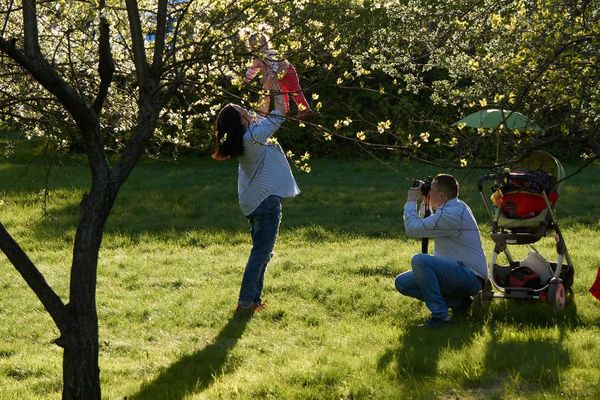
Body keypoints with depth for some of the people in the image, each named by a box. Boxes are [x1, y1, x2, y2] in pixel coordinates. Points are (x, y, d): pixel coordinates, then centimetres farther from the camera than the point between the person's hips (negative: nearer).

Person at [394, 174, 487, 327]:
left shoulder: (452, 213, -20)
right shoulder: (455, 207, 13)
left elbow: (413, 229, -20)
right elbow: (424, 225, 31)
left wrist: (411, 202, -5)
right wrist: (426, 203, 17)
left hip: (470, 277, -10)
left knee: (419, 260, -30)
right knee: (402, 282, 4)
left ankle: (440, 315, -23)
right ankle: (457, 301, 4)